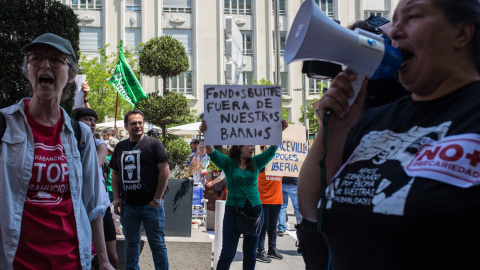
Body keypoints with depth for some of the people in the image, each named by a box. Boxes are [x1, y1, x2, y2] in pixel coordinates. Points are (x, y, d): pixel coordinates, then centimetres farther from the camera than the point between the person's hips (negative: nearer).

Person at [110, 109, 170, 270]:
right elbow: (115, 174, 17)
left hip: (151, 205, -4)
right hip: (128, 205, 4)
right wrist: (116, 198, 5)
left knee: (157, 243, 2)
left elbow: (164, 171, -7)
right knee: (131, 243, 14)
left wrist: (157, 199, -10)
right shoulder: (120, 147, 11)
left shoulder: (153, 144, -3)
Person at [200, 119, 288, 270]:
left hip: (255, 211, 4)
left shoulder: (256, 163, 7)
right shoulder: (228, 163, -3)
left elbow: (271, 151, -2)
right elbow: (213, 154, -18)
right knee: (227, 254, -5)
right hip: (233, 210, -3)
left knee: (250, 254, 11)